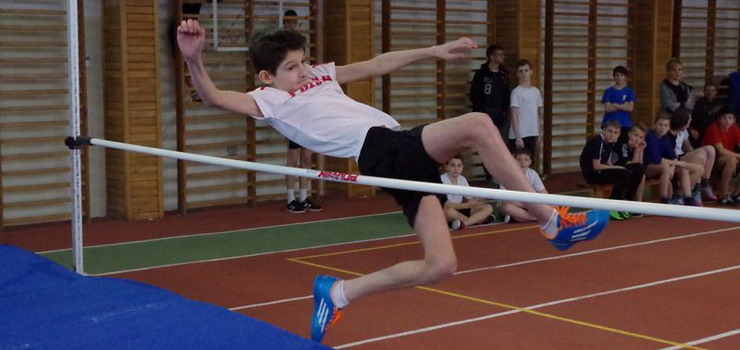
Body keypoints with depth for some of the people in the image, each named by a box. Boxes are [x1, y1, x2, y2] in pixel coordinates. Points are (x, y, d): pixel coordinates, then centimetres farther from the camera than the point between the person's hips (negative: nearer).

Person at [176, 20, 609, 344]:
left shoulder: (320, 75, 27)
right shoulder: (270, 101, 5)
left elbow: (376, 66, 31)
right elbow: (215, 97, -10)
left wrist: (435, 51, 29)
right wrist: (194, 59, -30)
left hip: (404, 152, 8)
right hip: (382, 152, -8)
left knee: (441, 265, 2)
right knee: (478, 123, -26)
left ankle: (337, 293, 14)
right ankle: (553, 221, -14)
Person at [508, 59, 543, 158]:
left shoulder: (536, 91, 11)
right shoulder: (516, 92, -8)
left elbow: (538, 115, 16)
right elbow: (514, 116, -12)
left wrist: (538, 135, 13)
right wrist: (518, 136, -17)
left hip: (532, 135, 6)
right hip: (519, 135, -6)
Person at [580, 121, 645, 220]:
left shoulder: (610, 142, 8)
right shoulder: (597, 141, -20)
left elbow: (608, 163, 10)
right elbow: (596, 166, -23)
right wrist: (618, 168, -16)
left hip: (603, 170, 9)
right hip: (591, 173, -9)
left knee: (639, 168, 2)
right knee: (625, 174, -30)